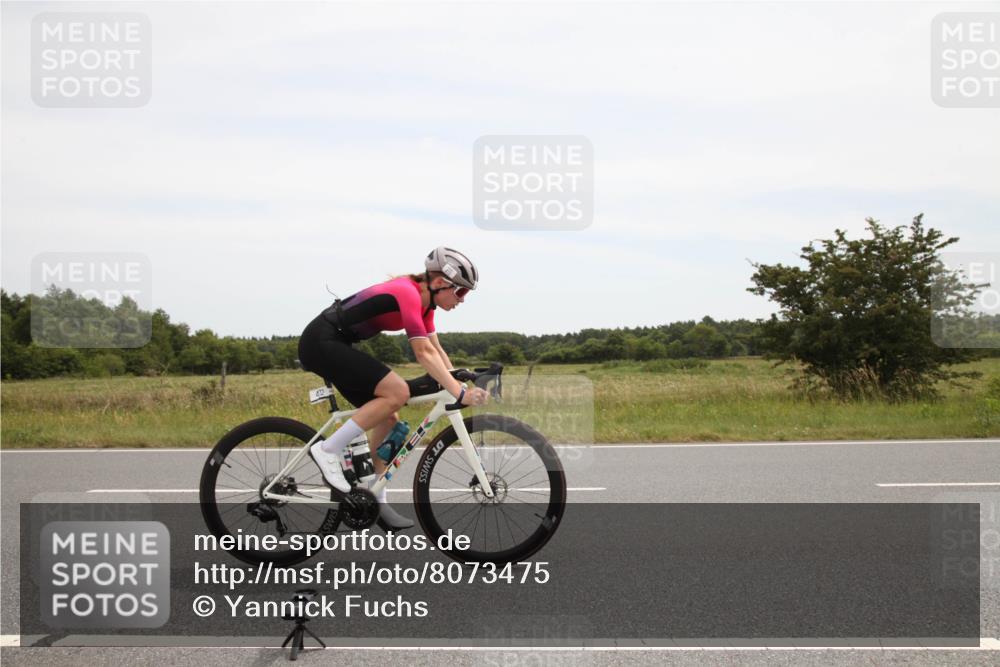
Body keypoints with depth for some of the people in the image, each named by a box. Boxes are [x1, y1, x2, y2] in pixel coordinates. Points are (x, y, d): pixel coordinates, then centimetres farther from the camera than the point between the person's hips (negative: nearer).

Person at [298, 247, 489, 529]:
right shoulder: (408, 293, -21)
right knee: (397, 392, -22)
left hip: (335, 345, 10)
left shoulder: (424, 301, 8)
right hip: (321, 342, -10)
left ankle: (376, 501, 12)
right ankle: (328, 450, -14)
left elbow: (436, 350, 10)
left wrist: (460, 386, 1)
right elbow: (424, 352, -27)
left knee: (388, 418, 7)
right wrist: (459, 393, -28)